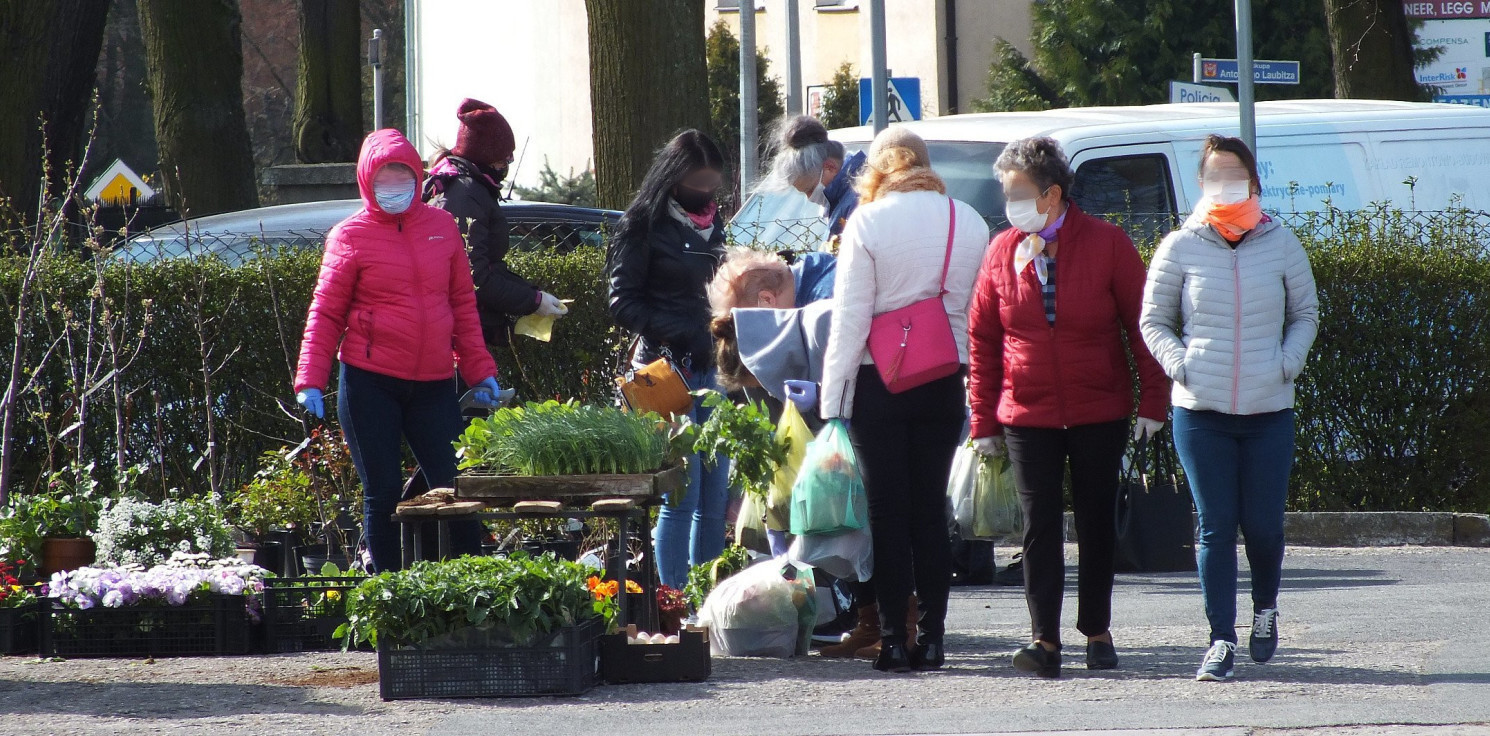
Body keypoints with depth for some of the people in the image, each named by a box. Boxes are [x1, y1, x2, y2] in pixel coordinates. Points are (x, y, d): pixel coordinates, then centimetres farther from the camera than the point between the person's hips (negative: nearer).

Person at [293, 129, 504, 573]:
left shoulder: (442, 227, 9)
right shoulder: (350, 236, -1)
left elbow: (463, 303, 14)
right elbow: (325, 314, 0)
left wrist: (480, 370, 11)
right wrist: (310, 382, -8)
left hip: (434, 384, 3)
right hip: (369, 383, -3)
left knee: (455, 487, 0)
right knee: (383, 493, 0)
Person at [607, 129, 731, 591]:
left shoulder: (714, 224, 18)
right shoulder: (645, 225, -3)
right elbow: (624, 304, -6)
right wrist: (681, 334, -16)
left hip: (714, 368, 7)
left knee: (716, 500, 6)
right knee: (682, 498, -10)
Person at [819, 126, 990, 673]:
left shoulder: (868, 223, -9)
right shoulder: (969, 223, 3)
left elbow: (850, 316, -9)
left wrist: (832, 396, -6)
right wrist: (970, 373, 14)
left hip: (878, 382, -3)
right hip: (944, 382, 3)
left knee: (888, 510, 2)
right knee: (931, 509, 9)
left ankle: (893, 638, -1)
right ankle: (932, 636, 6)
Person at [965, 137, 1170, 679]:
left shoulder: (1107, 244, -6)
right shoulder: (1003, 252, 1)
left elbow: (1142, 324, -2)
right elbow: (982, 339, 5)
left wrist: (1151, 402, -6)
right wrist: (984, 420, 2)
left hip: (1100, 412, -1)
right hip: (1028, 415, 1)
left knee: (1098, 525, 8)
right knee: (1040, 526, -5)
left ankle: (1097, 631, 20)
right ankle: (1045, 641, -6)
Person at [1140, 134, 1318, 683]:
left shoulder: (1280, 245, 5)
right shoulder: (1180, 248, 2)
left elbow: (1305, 315, 15)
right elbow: (1153, 322, 9)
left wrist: (1287, 362, -2)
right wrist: (1180, 365, -7)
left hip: (1269, 411, 1)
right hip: (1201, 411, -1)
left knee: (1263, 525, 2)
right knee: (1215, 527, -2)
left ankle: (1265, 609, 30)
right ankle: (1222, 641, 2)